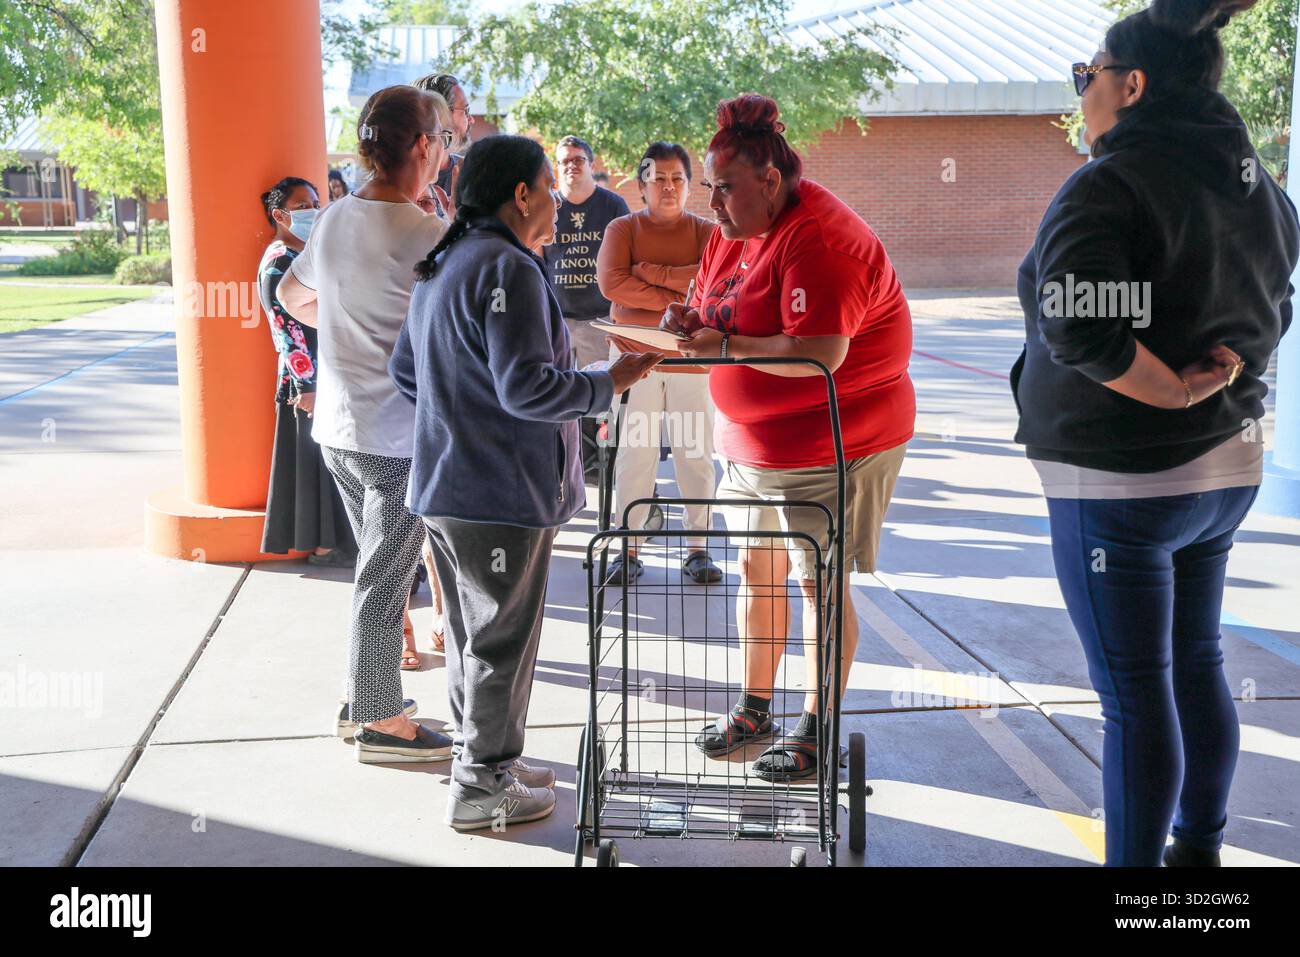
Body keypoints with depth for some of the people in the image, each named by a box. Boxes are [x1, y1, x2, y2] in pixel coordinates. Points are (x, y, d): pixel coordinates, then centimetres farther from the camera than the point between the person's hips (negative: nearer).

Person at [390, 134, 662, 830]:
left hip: (445, 486, 10)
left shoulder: (438, 268, 13)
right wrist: (609, 385, -13)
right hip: (501, 493, -10)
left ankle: (480, 758, 34)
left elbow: (405, 369, 18)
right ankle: (482, 788, 14)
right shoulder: (507, 269, -18)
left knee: (471, 632, 20)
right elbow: (526, 386, -24)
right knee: (502, 641, 3)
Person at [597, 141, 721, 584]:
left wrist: (651, 271, -13)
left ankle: (698, 548, 14)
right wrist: (678, 300, -13)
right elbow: (611, 282, -13)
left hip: (692, 361, 1)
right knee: (634, 455, 1)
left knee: (696, 455, 5)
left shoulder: (706, 232, 6)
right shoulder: (622, 229, 4)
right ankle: (629, 548, 9)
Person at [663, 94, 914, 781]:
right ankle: (754, 707, 29)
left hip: (831, 446, -9)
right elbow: (723, 320, 16)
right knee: (757, 569, 15)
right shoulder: (734, 230, 8)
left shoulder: (817, 240, -22)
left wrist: (722, 346, -24)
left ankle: (817, 728, 14)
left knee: (820, 582, 1)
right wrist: (690, 322, -8)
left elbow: (819, 355, -31)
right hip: (752, 440, 9)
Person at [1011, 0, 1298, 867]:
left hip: (1119, 477, -8)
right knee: (1197, 665, 21)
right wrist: (1225, 371, 2)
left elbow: (1078, 327, -31)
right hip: (1228, 468, 9)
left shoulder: (1110, 187, -19)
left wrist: (1174, 392, -19)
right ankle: (1200, 847, 36)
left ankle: (1136, 864, 15)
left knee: (1135, 693, 2)